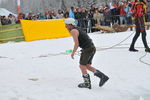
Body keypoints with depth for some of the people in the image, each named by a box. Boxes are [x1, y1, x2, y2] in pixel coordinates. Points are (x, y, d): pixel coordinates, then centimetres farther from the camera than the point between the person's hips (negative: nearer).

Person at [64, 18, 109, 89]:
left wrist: (73, 53, -8)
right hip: (92, 48, 9)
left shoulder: (73, 31, -10)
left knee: (82, 66, 4)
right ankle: (103, 76, 13)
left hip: (87, 49, -9)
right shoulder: (77, 29, 19)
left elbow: (76, 44, -17)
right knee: (87, 66, 15)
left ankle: (87, 83, 11)